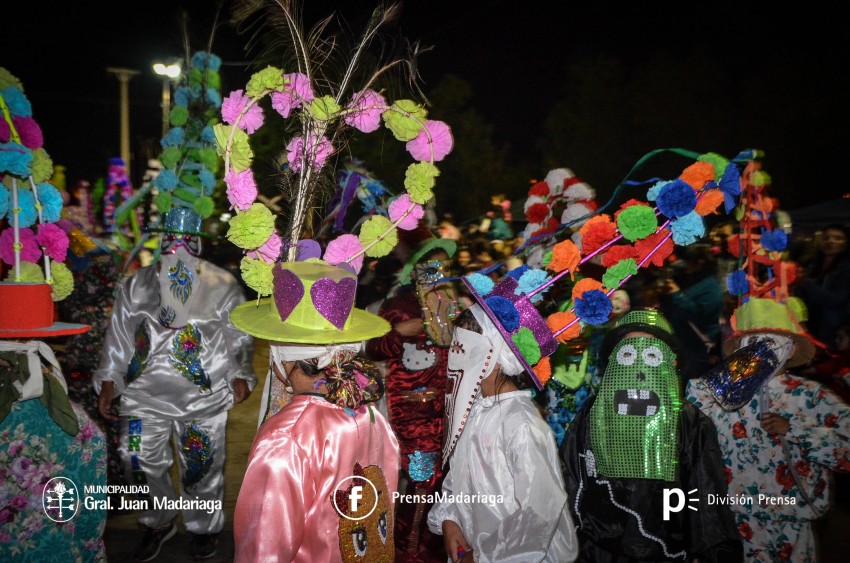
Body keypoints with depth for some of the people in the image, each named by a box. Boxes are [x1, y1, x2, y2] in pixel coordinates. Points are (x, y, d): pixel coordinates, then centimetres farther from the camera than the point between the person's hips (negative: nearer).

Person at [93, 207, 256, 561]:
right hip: (146, 394, 2)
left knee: (201, 465, 5)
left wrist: (240, 375, -5)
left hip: (204, 396, -2)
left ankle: (203, 527, 29)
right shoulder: (136, 286, 10)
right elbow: (118, 338, 12)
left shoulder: (223, 286, 4)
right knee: (139, 462, 4)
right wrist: (108, 383, 8)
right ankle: (158, 523, 31)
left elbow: (239, 338, 5)